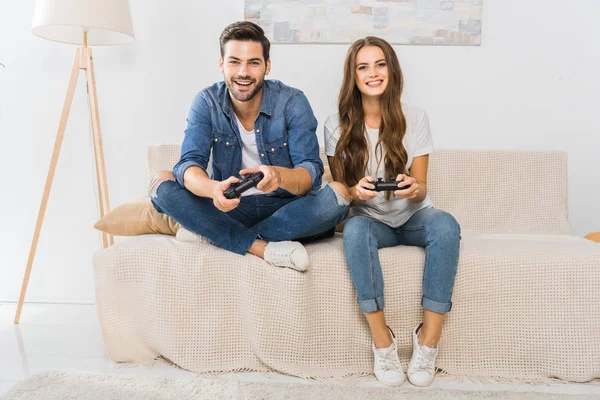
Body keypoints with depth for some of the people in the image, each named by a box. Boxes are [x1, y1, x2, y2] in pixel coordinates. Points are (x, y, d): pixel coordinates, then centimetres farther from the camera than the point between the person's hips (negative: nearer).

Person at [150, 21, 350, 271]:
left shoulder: (292, 102, -11)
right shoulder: (207, 102, -6)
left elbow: (311, 172, -19)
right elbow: (188, 165, -18)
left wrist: (279, 175, -44)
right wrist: (214, 189, -42)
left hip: (287, 211, -1)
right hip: (231, 208, 1)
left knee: (339, 193, -29)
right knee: (162, 182, -19)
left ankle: (211, 234, -21)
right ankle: (263, 247, -27)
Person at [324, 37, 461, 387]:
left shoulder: (415, 118, -2)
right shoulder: (338, 125, -3)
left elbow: (421, 189, 0)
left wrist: (414, 188, -25)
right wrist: (356, 191, -24)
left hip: (412, 217, 1)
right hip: (371, 219, -1)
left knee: (445, 224, -32)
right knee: (355, 229, -36)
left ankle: (429, 338, -22)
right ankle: (382, 341, -25)